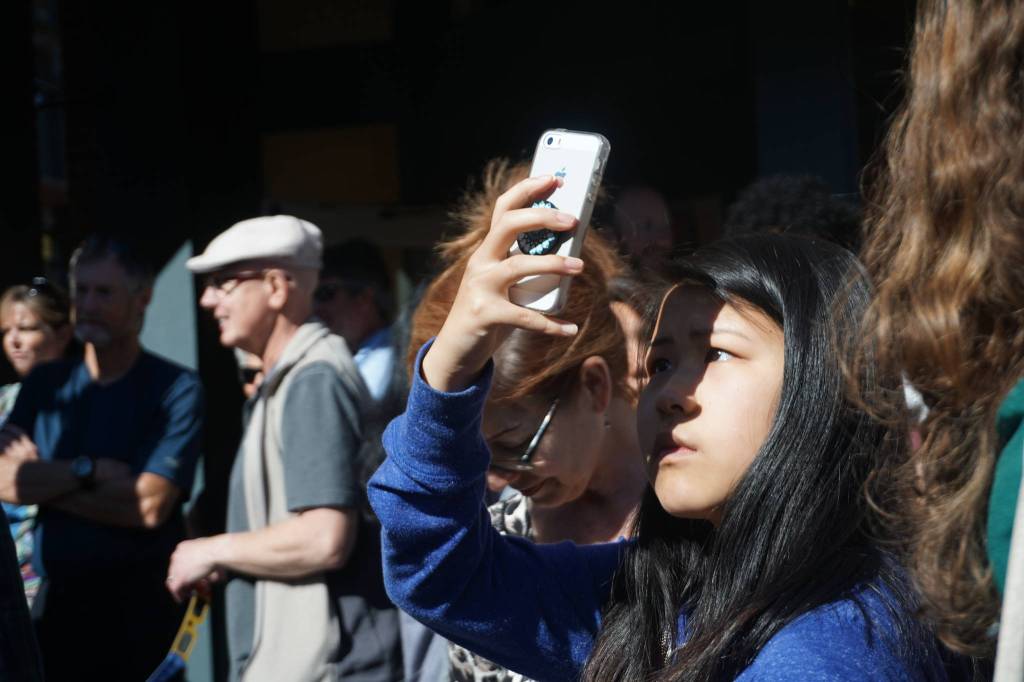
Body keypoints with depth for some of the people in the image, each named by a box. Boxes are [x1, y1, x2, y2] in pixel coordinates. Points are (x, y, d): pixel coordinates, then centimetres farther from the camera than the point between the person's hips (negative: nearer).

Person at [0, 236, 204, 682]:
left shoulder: (176, 390, -6)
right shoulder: (44, 385, 10)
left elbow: (149, 505, -16)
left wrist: (48, 483, -9)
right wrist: (89, 473, -13)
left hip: (140, 606, -4)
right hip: (54, 603, 4)